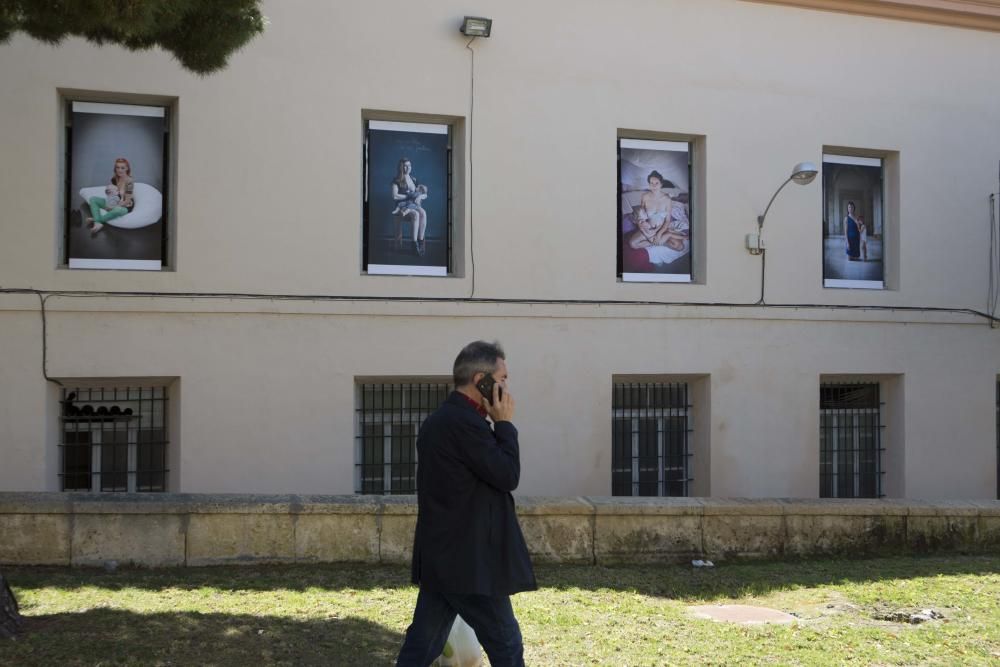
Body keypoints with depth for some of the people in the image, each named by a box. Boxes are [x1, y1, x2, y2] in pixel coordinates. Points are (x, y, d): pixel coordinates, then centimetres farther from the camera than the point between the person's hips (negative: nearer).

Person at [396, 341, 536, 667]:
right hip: (469, 562, -10)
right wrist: (505, 423, -8)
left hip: (441, 557, 10)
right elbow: (508, 476, -14)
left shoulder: (439, 420, 13)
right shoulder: (465, 423, -20)